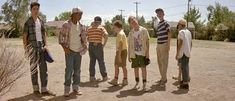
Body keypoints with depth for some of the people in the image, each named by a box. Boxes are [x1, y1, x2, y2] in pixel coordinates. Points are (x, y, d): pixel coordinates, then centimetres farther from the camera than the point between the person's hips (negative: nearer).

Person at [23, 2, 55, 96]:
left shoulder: (41, 21, 11)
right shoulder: (28, 22, -2)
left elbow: (44, 34, 12)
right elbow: (24, 36, -4)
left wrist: (46, 45, -1)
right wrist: (25, 48, -10)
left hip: (41, 46, 4)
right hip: (32, 47, -4)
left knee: (43, 68, 2)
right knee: (33, 68, 5)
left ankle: (44, 89, 8)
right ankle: (36, 89, 16)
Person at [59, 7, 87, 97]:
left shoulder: (81, 26, 7)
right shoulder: (66, 25, -7)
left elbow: (83, 37, 16)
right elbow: (61, 37, -5)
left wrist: (84, 44, -3)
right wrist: (65, 48, -13)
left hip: (79, 51, 5)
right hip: (69, 51, -4)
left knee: (77, 70, 8)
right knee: (69, 70, -5)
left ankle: (76, 88, 19)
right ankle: (67, 89, 5)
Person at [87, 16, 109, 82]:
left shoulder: (89, 28, 12)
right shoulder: (101, 28, -3)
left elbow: (87, 38, 10)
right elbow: (106, 36, -16)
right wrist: (104, 44, -7)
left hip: (90, 46, 4)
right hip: (98, 46, -4)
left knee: (92, 61, 10)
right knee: (101, 61, 5)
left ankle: (92, 76, 10)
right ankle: (104, 76, 13)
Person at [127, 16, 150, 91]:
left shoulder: (144, 30, -3)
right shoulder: (131, 33, 5)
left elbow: (147, 42, -1)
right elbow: (129, 45, 8)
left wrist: (147, 52, -7)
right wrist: (129, 55, 6)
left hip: (142, 53, -3)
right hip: (134, 54, 3)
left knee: (143, 68, -4)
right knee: (135, 68, 10)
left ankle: (144, 84, 3)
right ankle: (137, 83, 25)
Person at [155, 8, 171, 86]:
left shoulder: (166, 23, -8)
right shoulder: (158, 24, 15)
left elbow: (169, 34, -12)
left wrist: (168, 45, -17)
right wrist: (157, 45, 16)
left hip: (164, 45, -8)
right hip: (159, 45, 8)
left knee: (164, 62, -2)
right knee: (159, 62, 12)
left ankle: (164, 78, 7)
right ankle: (162, 77, 23)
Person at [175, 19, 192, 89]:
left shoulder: (181, 32, -12)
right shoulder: (189, 32, 13)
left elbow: (180, 43, -18)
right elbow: (191, 43, 16)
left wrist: (177, 53, -16)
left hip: (182, 53, -8)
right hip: (187, 52, 8)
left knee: (184, 67, -4)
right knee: (186, 66, 18)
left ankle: (185, 83, 0)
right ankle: (186, 79, 30)